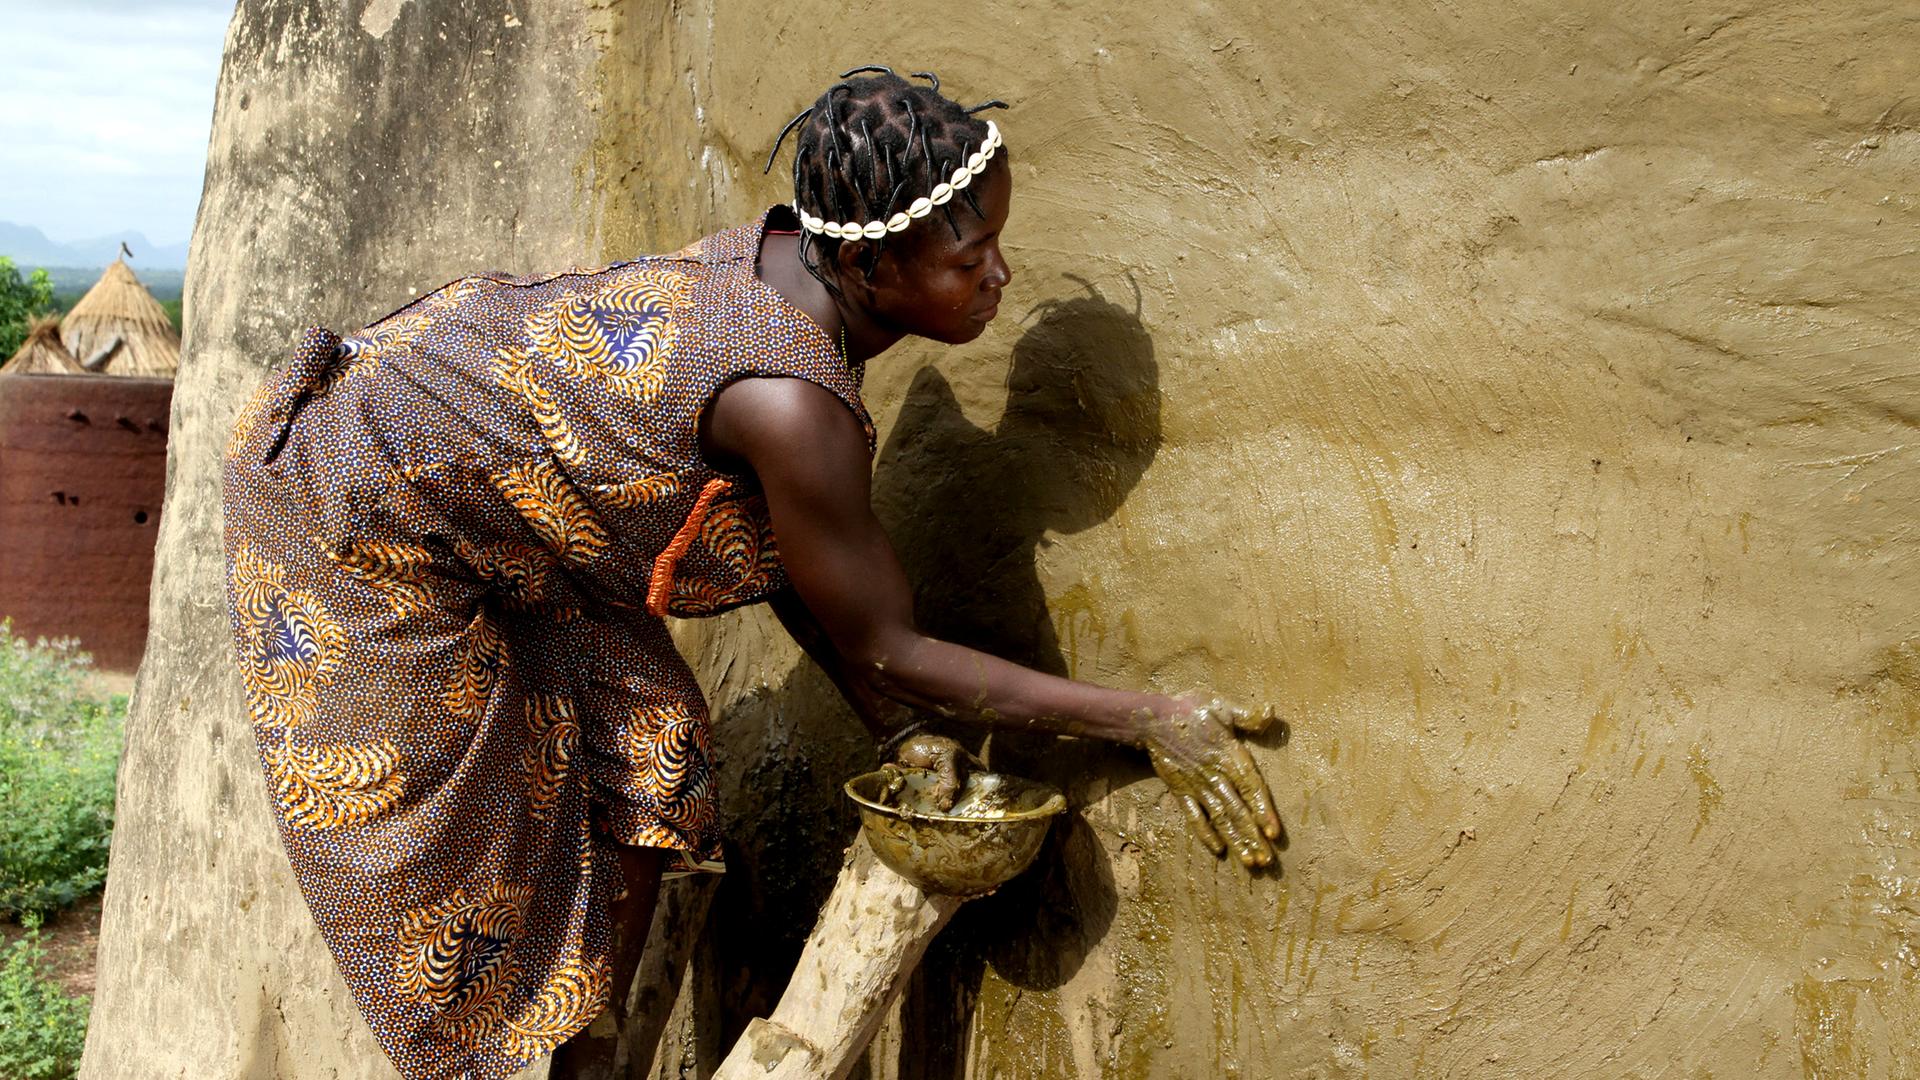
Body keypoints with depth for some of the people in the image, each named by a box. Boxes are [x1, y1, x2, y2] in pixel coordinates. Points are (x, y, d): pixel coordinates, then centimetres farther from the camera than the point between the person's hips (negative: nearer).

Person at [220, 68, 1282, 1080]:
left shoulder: (784, 257, -8)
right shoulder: (793, 402, -34)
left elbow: (781, 551, 1)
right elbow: (886, 649, -21)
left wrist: (898, 729, 1)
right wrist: (1148, 720, -16)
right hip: (353, 503, -8)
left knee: (641, 770, 8)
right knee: (446, 868, 3)